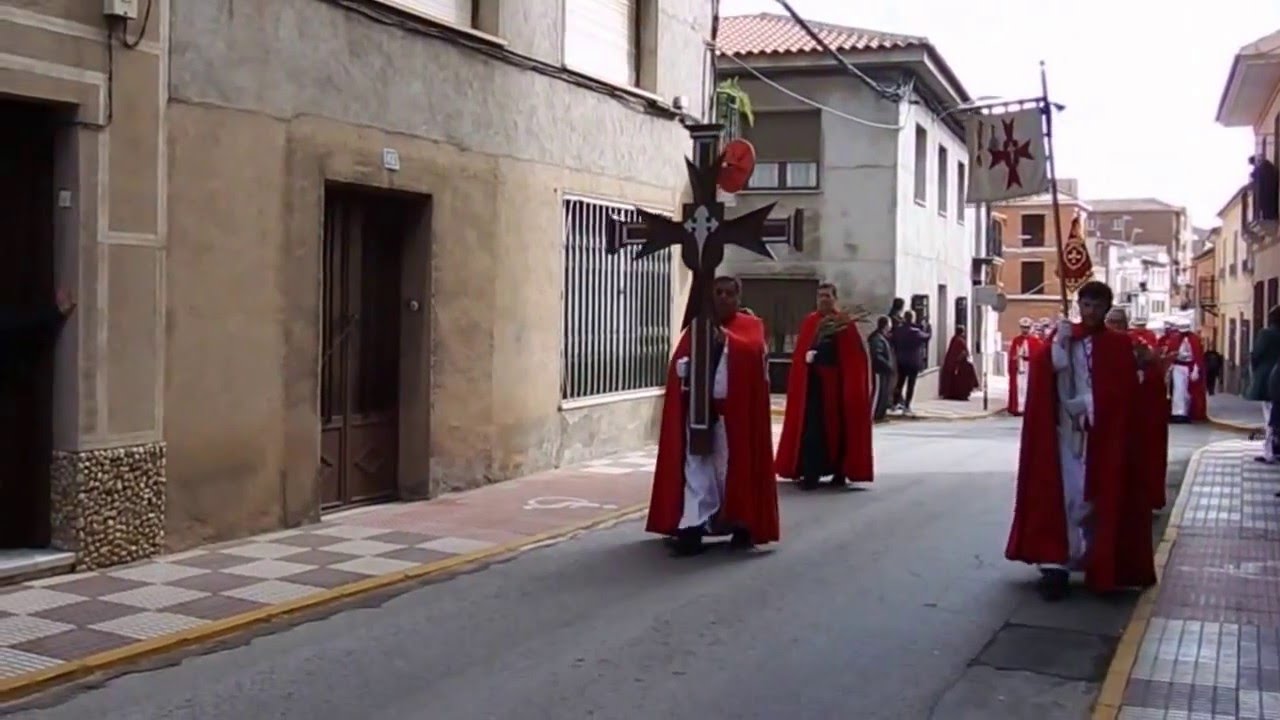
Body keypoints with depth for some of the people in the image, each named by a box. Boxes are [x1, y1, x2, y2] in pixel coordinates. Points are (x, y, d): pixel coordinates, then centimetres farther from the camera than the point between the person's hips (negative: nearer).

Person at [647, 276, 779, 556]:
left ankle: (740, 523, 17)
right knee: (696, 468, -3)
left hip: (733, 411, -2)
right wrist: (684, 366, -15)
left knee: (733, 465, 2)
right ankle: (692, 526, -7)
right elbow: (677, 362, 8)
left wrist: (726, 339, -34)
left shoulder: (751, 325, 4)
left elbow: (753, 351, -18)